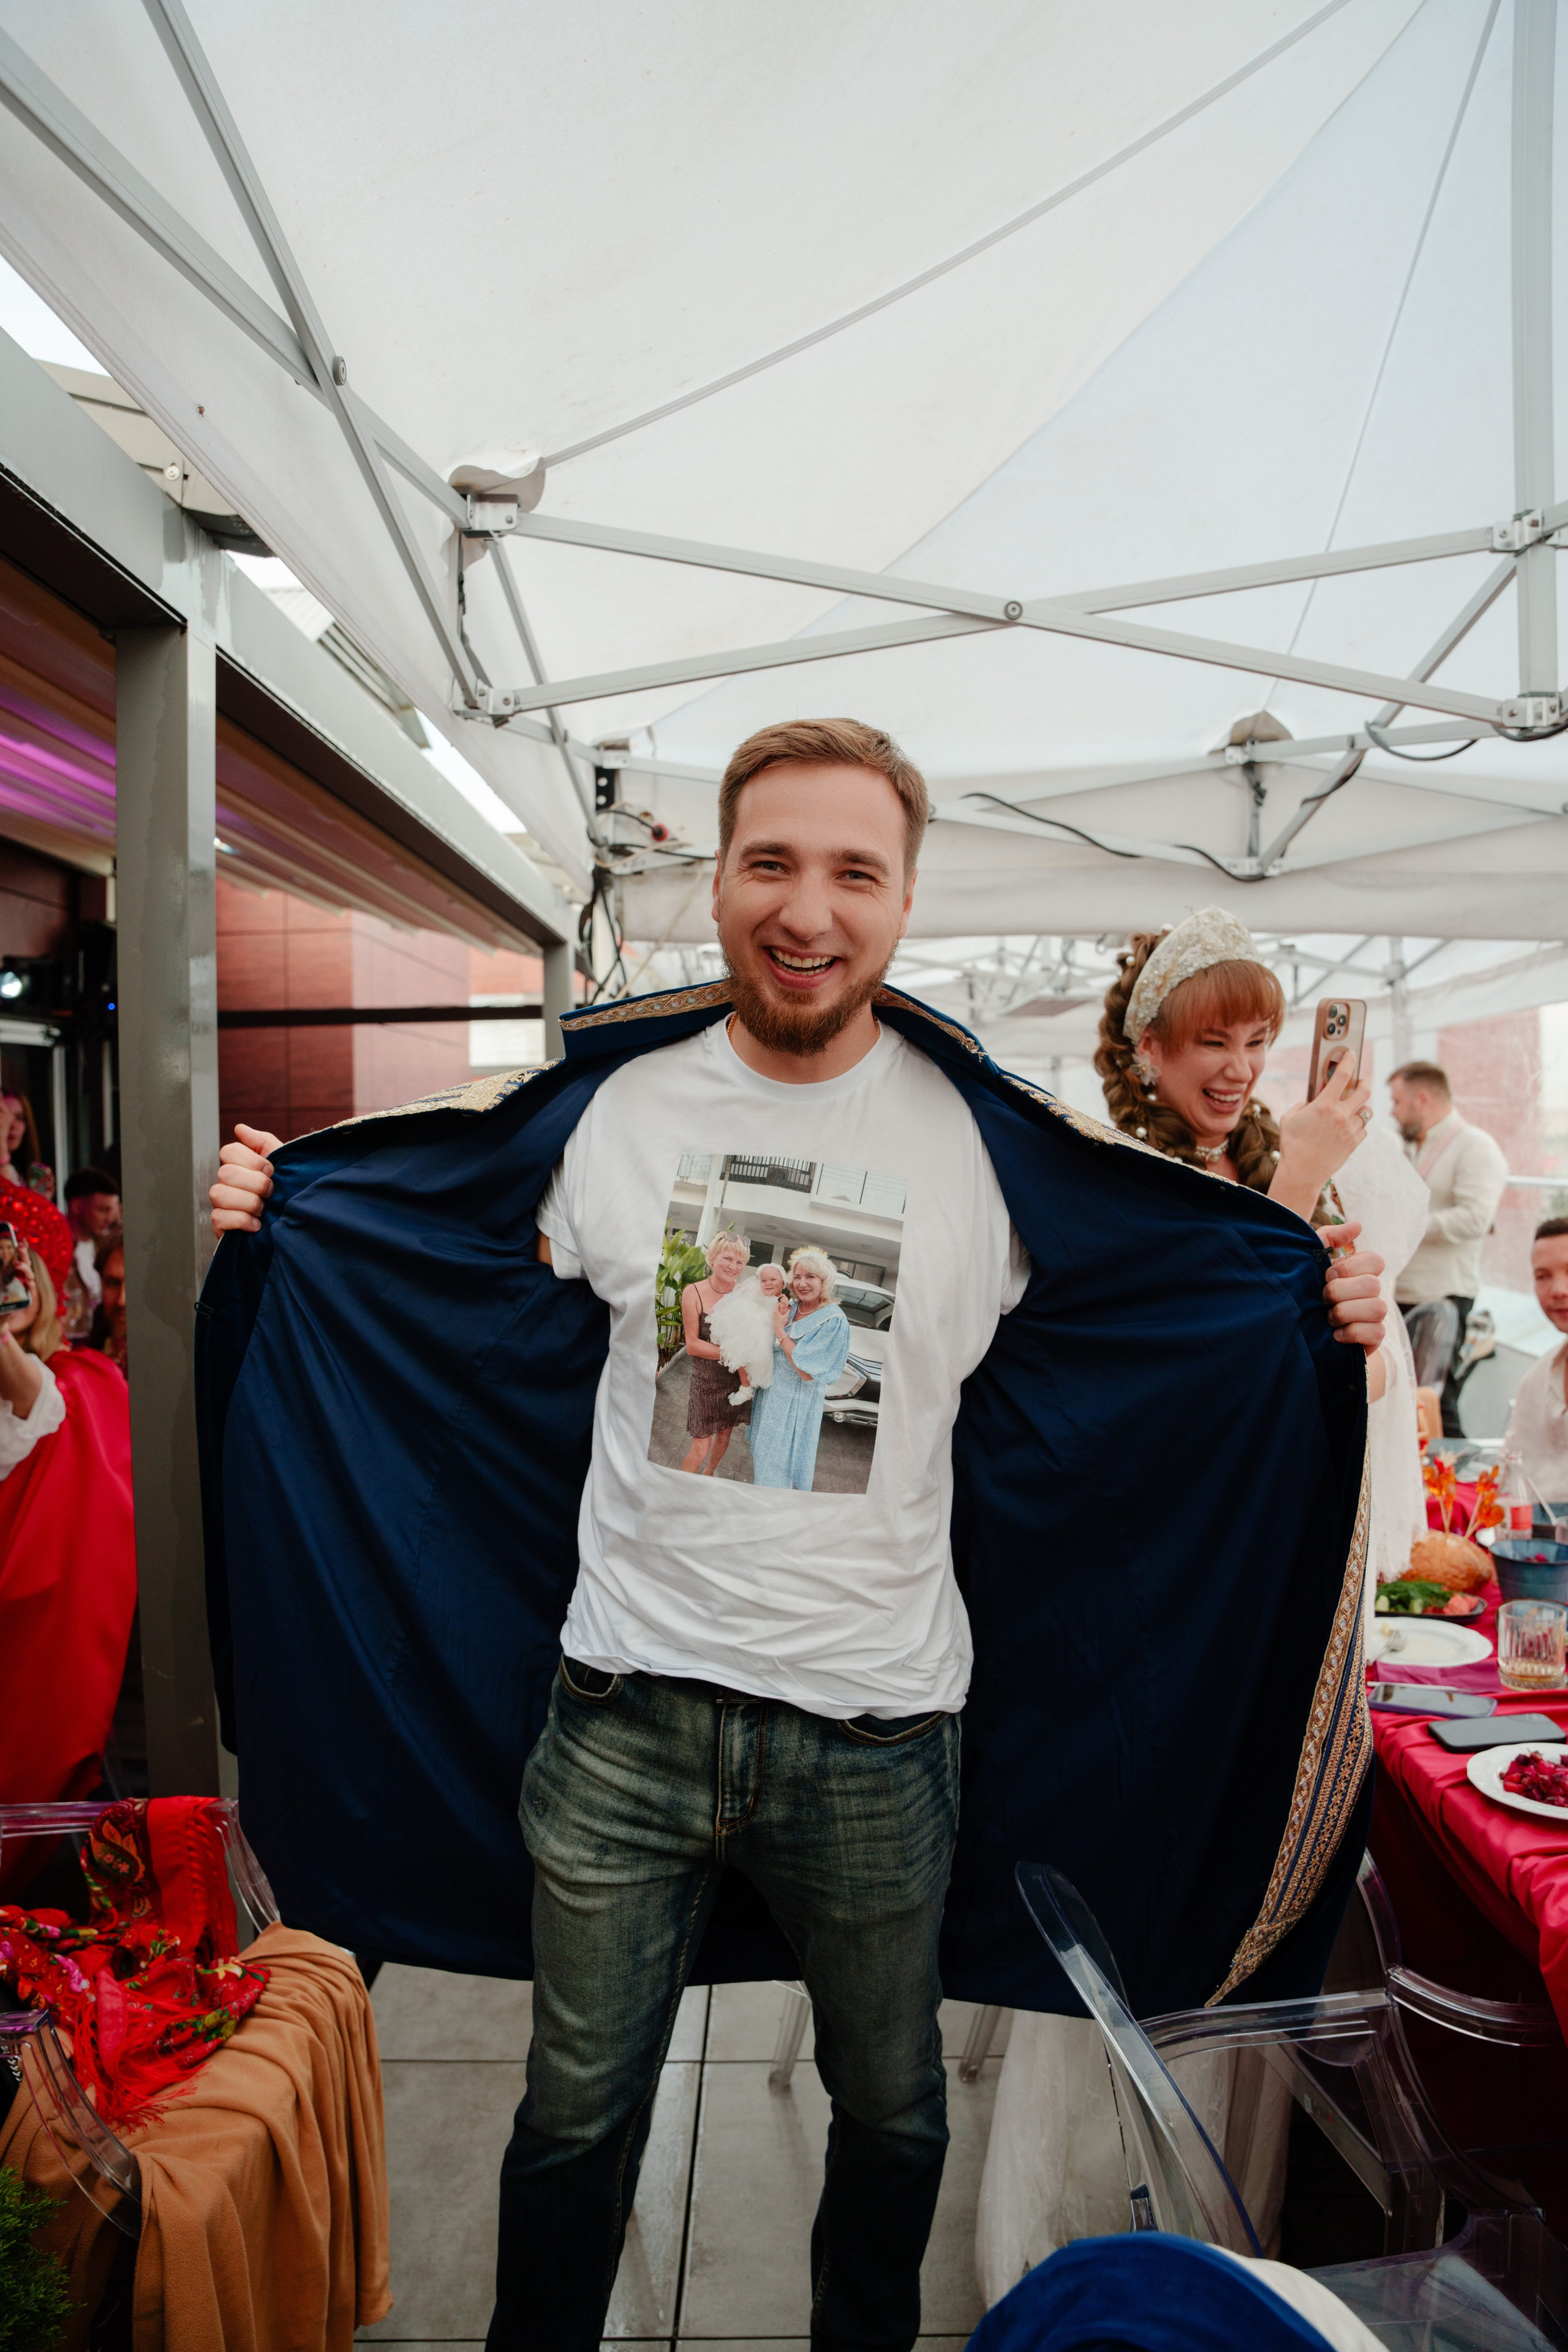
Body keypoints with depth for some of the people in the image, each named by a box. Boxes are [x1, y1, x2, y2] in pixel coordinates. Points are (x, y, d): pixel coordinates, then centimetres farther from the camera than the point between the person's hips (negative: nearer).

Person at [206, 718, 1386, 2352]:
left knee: (892, 2111, 25)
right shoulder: (606, 1106, -4)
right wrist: (272, 1221, 0)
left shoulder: (993, 1135, -7)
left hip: (881, 1727, 1)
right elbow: (489, 1331, 9)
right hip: (622, 1703, 0)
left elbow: (1152, 1321, 4)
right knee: (577, 2115, 20)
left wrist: (1328, 1320, -12)